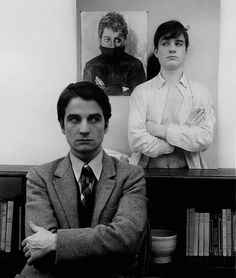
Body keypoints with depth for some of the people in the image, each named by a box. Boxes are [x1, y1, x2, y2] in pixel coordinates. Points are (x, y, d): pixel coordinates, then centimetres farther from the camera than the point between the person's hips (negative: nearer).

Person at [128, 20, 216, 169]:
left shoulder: (200, 91, 8)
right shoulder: (141, 91, 5)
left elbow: (205, 139, -5)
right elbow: (136, 141, -7)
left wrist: (160, 130, -9)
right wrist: (187, 131, -6)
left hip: (187, 173, 1)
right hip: (149, 173, -1)